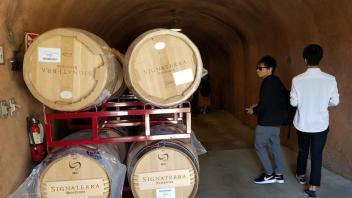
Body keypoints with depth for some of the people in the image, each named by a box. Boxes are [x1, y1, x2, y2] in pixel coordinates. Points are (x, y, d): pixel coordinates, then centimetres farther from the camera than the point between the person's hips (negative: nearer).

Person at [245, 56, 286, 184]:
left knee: (260, 146, 4)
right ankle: (279, 174, 21)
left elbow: (264, 105, -24)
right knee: (275, 146, 14)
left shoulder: (267, 82, -19)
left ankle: (269, 175, 9)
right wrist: (258, 106, 14)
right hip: (276, 119, 9)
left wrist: (253, 110, -6)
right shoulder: (276, 81, 9)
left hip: (266, 121, -9)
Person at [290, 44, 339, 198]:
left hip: (302, 123, 1)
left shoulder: (297, 80, -15)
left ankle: (301, 175, 42)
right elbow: (335, 101, -3)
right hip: (321, 124, 0)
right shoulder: (330, 79, -12)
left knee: (303, 150, 22)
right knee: (317, 154, 10)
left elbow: (293, 102, -8)